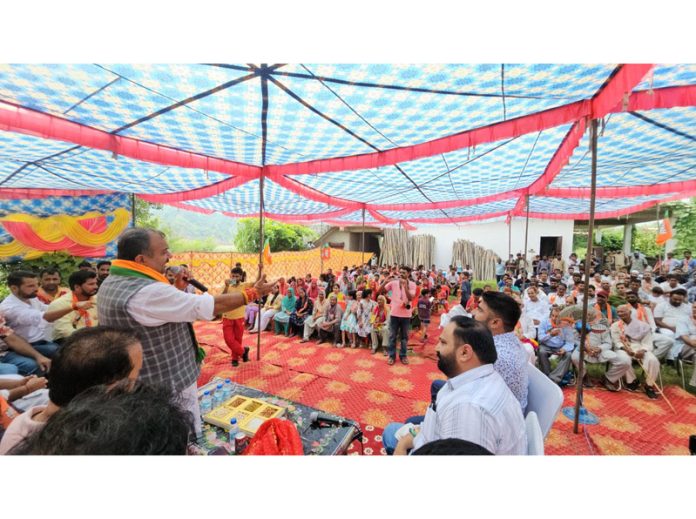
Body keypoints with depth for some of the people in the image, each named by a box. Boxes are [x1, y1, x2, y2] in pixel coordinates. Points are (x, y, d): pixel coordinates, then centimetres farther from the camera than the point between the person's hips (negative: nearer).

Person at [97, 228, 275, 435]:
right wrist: (253, 293, -19)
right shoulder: (147, 292, -33)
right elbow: (212, 305, -31)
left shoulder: (111, 282, 0)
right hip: (167, 388, -10)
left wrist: (176, 289, -3)